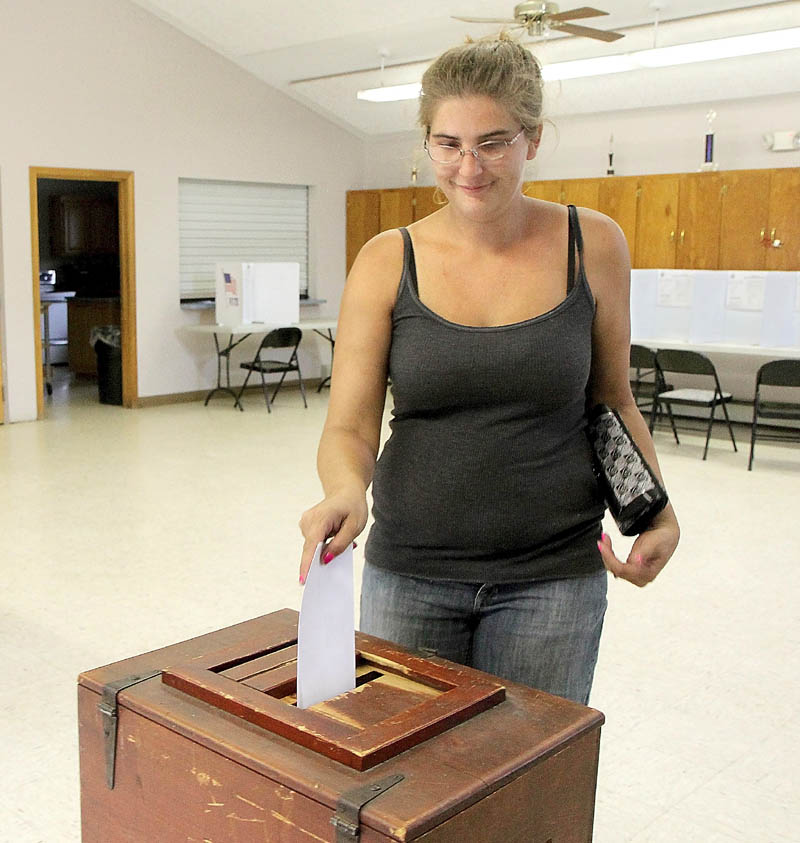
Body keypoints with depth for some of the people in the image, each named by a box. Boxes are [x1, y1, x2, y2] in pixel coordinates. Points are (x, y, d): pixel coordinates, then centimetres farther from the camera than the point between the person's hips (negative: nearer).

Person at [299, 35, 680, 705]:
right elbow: (349, 427, -8)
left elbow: (612, 398, 8)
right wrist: (347, 489, -29)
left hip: (552, 575, 0)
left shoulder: (593, 247, -3)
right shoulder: (387, 263, -5)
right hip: (409, 572, 1)